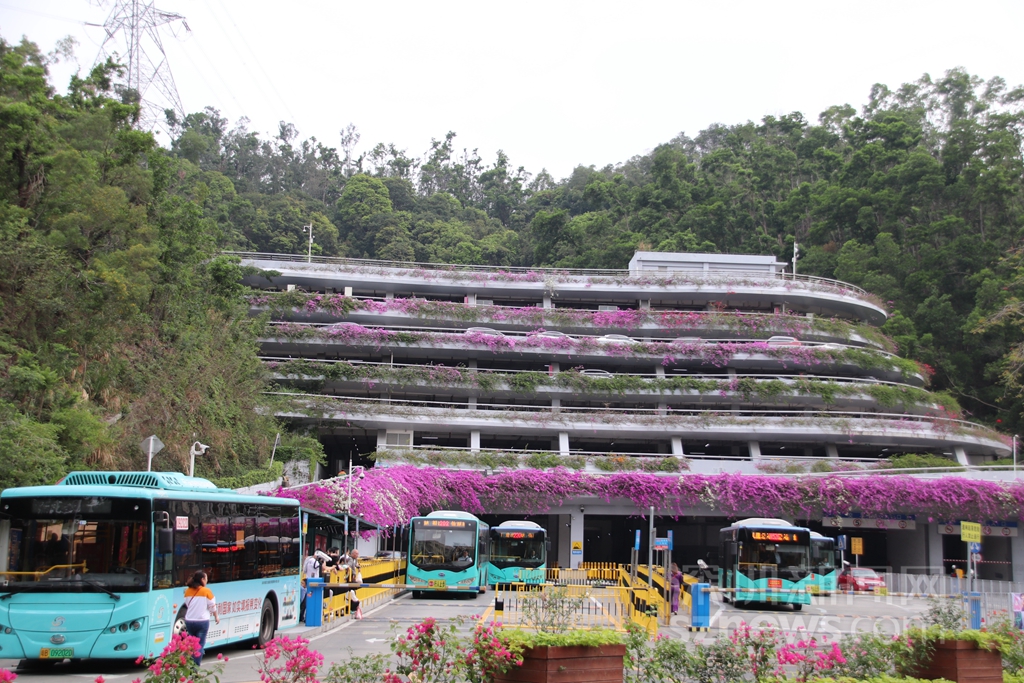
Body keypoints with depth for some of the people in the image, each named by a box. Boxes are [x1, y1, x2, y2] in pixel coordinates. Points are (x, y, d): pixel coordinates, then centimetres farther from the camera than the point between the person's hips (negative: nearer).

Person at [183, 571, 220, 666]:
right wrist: (216, 616, 13)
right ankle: (196, 666, -9)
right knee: (200, 644, -1)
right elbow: (212, 606, -2)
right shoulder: (206, 591, -8)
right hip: (202, 621, -5)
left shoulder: (188, 591, 5)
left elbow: (187, 605, 11)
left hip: (189, 621, 5)